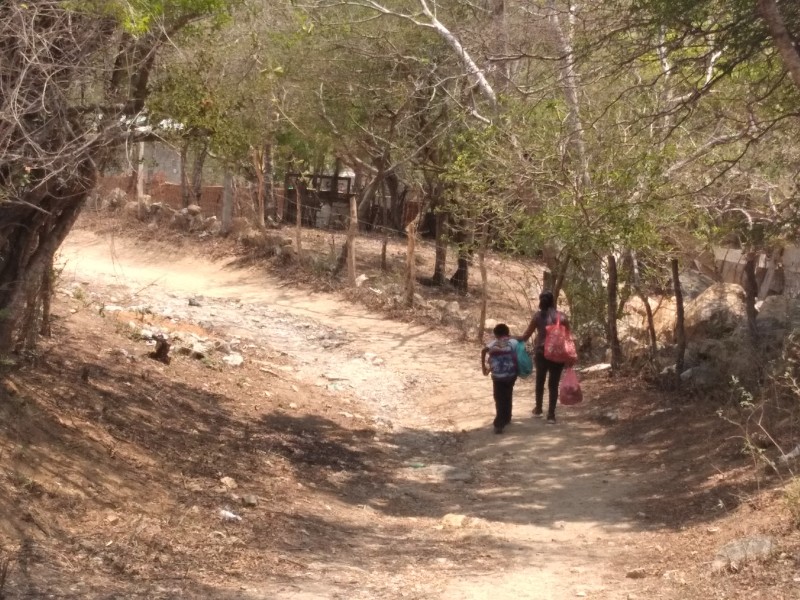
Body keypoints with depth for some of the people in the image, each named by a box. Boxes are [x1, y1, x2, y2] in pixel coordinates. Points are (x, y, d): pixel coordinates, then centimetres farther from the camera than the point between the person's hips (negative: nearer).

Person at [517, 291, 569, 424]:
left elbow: (527, 335, -1)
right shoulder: (561, 316, -4)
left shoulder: (538, 316, -4)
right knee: (553, 385, 6)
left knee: (540, 382, 21)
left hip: (541, 353, 0)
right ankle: (551, 415, 4)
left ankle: (538, 409, 34)